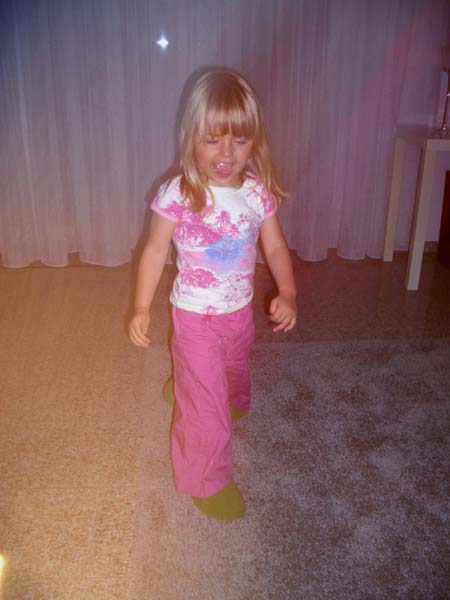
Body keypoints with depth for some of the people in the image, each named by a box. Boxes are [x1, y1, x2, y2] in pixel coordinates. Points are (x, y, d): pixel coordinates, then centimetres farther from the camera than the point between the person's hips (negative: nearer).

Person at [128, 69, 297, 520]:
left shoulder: (258, 193, -10)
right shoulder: (177, 194, -20)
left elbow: (275, 247, -2)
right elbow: (155, 250, -10)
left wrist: (287, 294, -17)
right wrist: (142, 307, -11)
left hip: (240, 311, 5)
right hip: (195, 317, -4)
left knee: (231, 376, 31)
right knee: (205, 403, 4)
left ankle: (228, 403, 65)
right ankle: (206, 479, 27)